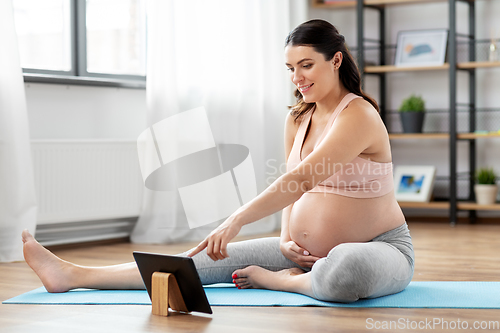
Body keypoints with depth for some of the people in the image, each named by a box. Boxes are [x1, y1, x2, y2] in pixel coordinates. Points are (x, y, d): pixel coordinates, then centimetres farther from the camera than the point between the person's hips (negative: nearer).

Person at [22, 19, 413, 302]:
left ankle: (278, 280, -11)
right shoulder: (297, 119, 9)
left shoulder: (358, 115, -17)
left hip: (380, 248, -7)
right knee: (220, 259, -4)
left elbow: (303, 178, -29)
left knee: (345, 271, -44)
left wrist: (237, 220, -36)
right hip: (309, 249, 7)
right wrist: (286, 240, -8)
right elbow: (293, 187, 12)